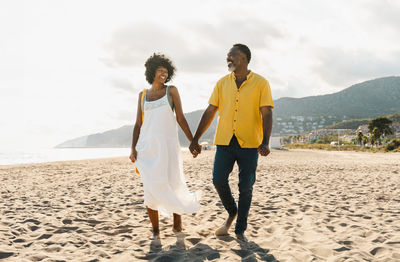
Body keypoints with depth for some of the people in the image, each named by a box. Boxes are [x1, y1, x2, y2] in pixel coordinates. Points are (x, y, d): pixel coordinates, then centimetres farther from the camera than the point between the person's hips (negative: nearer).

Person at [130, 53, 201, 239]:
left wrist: (193, 141, -2)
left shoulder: (171, 91, 7)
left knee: (172, 185, -5)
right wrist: (133, 149, 2)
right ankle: (155, 229, 9)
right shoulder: (143, 95, 13)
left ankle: (177, 217, 22)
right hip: (147, 145, 2)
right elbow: (138, 124, 12)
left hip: (167, 143, -1)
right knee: (150, 188, -4)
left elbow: (180, 118, 4)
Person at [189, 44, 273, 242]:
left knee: (245, 188, 3)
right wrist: (195, 139, 7)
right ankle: (232, 212, 24)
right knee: (218, 180, -5)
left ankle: (240, 230, 18)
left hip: (249, 143, -2)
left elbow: (267, 114, -7)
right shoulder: (222, 83, 8)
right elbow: (209, 112, 9)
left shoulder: (261, 83, -1)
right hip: (224, 141, 3)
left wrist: (265, 142, -21)